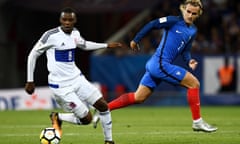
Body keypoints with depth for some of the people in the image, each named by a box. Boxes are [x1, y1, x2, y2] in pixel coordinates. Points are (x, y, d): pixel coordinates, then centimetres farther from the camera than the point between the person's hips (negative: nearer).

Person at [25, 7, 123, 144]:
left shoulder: (75, 33, 4)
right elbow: (33, 54, -7)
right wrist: (30, 81, -6)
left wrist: (107, 45, 26)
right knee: (86, 119, -7)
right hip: (61, 86, -7)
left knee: (103, 105, 2)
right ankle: (57, 118, 18)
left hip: (77, 79, 7)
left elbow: (84, 44, 28)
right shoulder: (51, 35, -16)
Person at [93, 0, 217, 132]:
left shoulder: (193, 31, 15)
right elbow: (152, 25, -6)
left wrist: (189, 61, 0)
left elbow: (185, 50, 20)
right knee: (193, 83, -10)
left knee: (138, 98, 12)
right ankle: (197, 122, -3)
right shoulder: (174, 21, -8)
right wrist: (136, 40, -5)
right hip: (160, 63, -9)